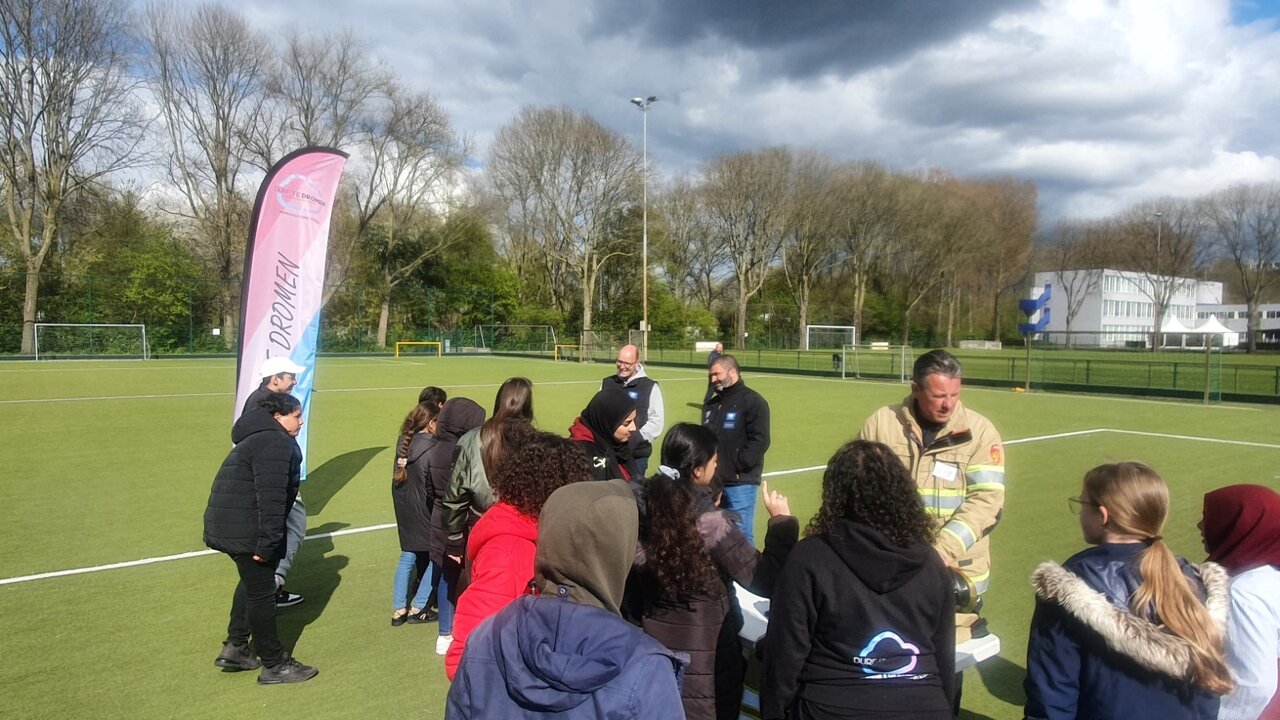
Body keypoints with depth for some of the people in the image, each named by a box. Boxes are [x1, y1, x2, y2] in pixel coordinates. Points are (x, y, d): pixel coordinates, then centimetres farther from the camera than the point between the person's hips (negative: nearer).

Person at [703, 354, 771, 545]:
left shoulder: (752, 401, -7)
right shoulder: (711, 405, 18)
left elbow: (759, 441, -14)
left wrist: (737, 468, -17)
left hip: (740, 484, -7)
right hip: (712, 482, 7)